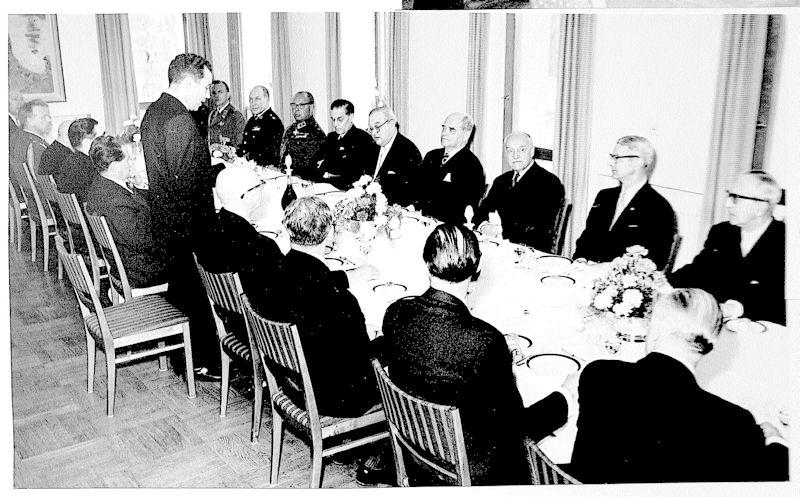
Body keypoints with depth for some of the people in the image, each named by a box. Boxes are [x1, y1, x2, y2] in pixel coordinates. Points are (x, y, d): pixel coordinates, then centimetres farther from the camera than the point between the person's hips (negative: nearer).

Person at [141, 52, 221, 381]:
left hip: (164, 222, 10)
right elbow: (189, 182, -26)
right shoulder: (179, 121, -22)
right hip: (187, 227, -10)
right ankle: (204, 363, 17)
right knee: (199, 295, 3)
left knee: (180, 289, 21)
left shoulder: (154, 111, 10)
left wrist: (222, 168, 10)